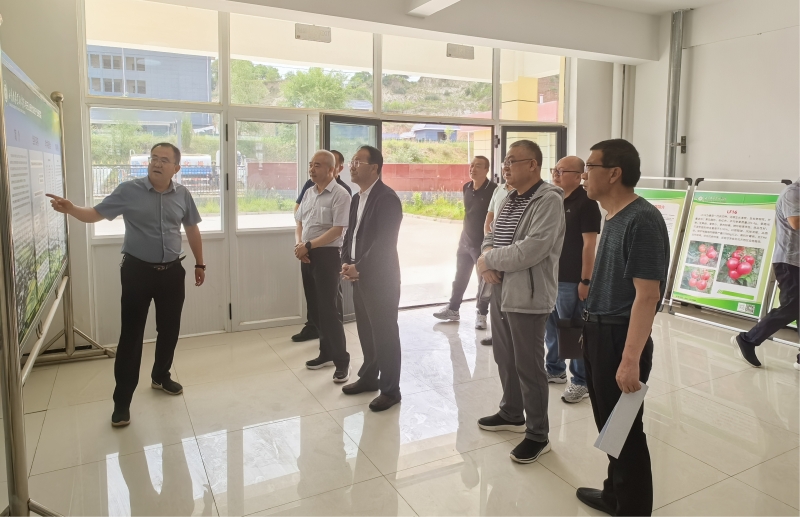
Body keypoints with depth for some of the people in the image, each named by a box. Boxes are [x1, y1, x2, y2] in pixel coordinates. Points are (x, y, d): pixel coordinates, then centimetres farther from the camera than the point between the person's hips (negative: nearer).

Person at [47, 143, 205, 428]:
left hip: (172, 271, 3)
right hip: (138, 270, -3)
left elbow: (192, 229, 12)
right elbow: (96, 213, -6)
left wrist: (200, 264, 15)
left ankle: (160, 377, 37)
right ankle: (122, 401, 8)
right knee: (131, 335, -1)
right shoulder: (129, 190, -7)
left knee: (170, 330, 14)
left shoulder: (182, 194, 2)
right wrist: (70, 209, -27)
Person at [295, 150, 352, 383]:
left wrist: (309, 245, -17)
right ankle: (326, 353, 27)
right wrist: (299, 245, -3)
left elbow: (337, 230, -19)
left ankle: (342, 361, 5)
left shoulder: (340, 194, -12)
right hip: (306, 256, 8)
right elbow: (299, 223, 16)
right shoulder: (308, 193, 12)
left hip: (327, 255, -8)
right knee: (315, 309, 13)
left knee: (329, 310, -5)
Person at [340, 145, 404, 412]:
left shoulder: (387, 198, -15)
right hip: (359, 276, 8)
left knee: (384, 333, 1)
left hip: (380, 277, -8)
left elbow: (384, 241, -22)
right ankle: (369, 377, 33)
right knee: (365, 330, 17)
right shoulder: (356, 198, 14)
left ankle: (390, 390, 13)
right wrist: (346, 263, -1)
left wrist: (358, 268, -18)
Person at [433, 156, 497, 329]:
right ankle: (453, 309, 27)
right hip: (465, 240, 6)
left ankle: (481, 314, 19)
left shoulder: (493, 190, -15)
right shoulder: (466, 188, 5)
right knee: (460, 277, 14)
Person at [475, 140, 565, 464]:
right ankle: (511, 414, 39)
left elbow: (532, 249, -25)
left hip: (528, 296, -9)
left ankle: (538, 435, 16)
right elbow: (491, 237, 17)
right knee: (504, 358, 19)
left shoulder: (549, 200, -15)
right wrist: (489, 254, -8)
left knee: (528, 366, 1)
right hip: (500, 291, 9)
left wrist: (487, 261, -14)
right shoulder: (508, 201, 14)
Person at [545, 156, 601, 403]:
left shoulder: (585, 203, -12)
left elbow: (589, 244, -15)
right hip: (548, 276, 8)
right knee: (551, 327, 17)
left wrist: (585, 280, -17)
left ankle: (581, 381, 13)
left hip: (571, 280, -8)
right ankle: (555, 369, 33)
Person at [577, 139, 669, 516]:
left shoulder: (642, 220, -19)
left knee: (625, 430, 6)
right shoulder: (615, 218, 10)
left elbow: (647, 295, -23)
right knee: (608, 424, 21)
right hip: (600, 334, 9)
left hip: (621, 338, -9)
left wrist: (631, 359, -25)